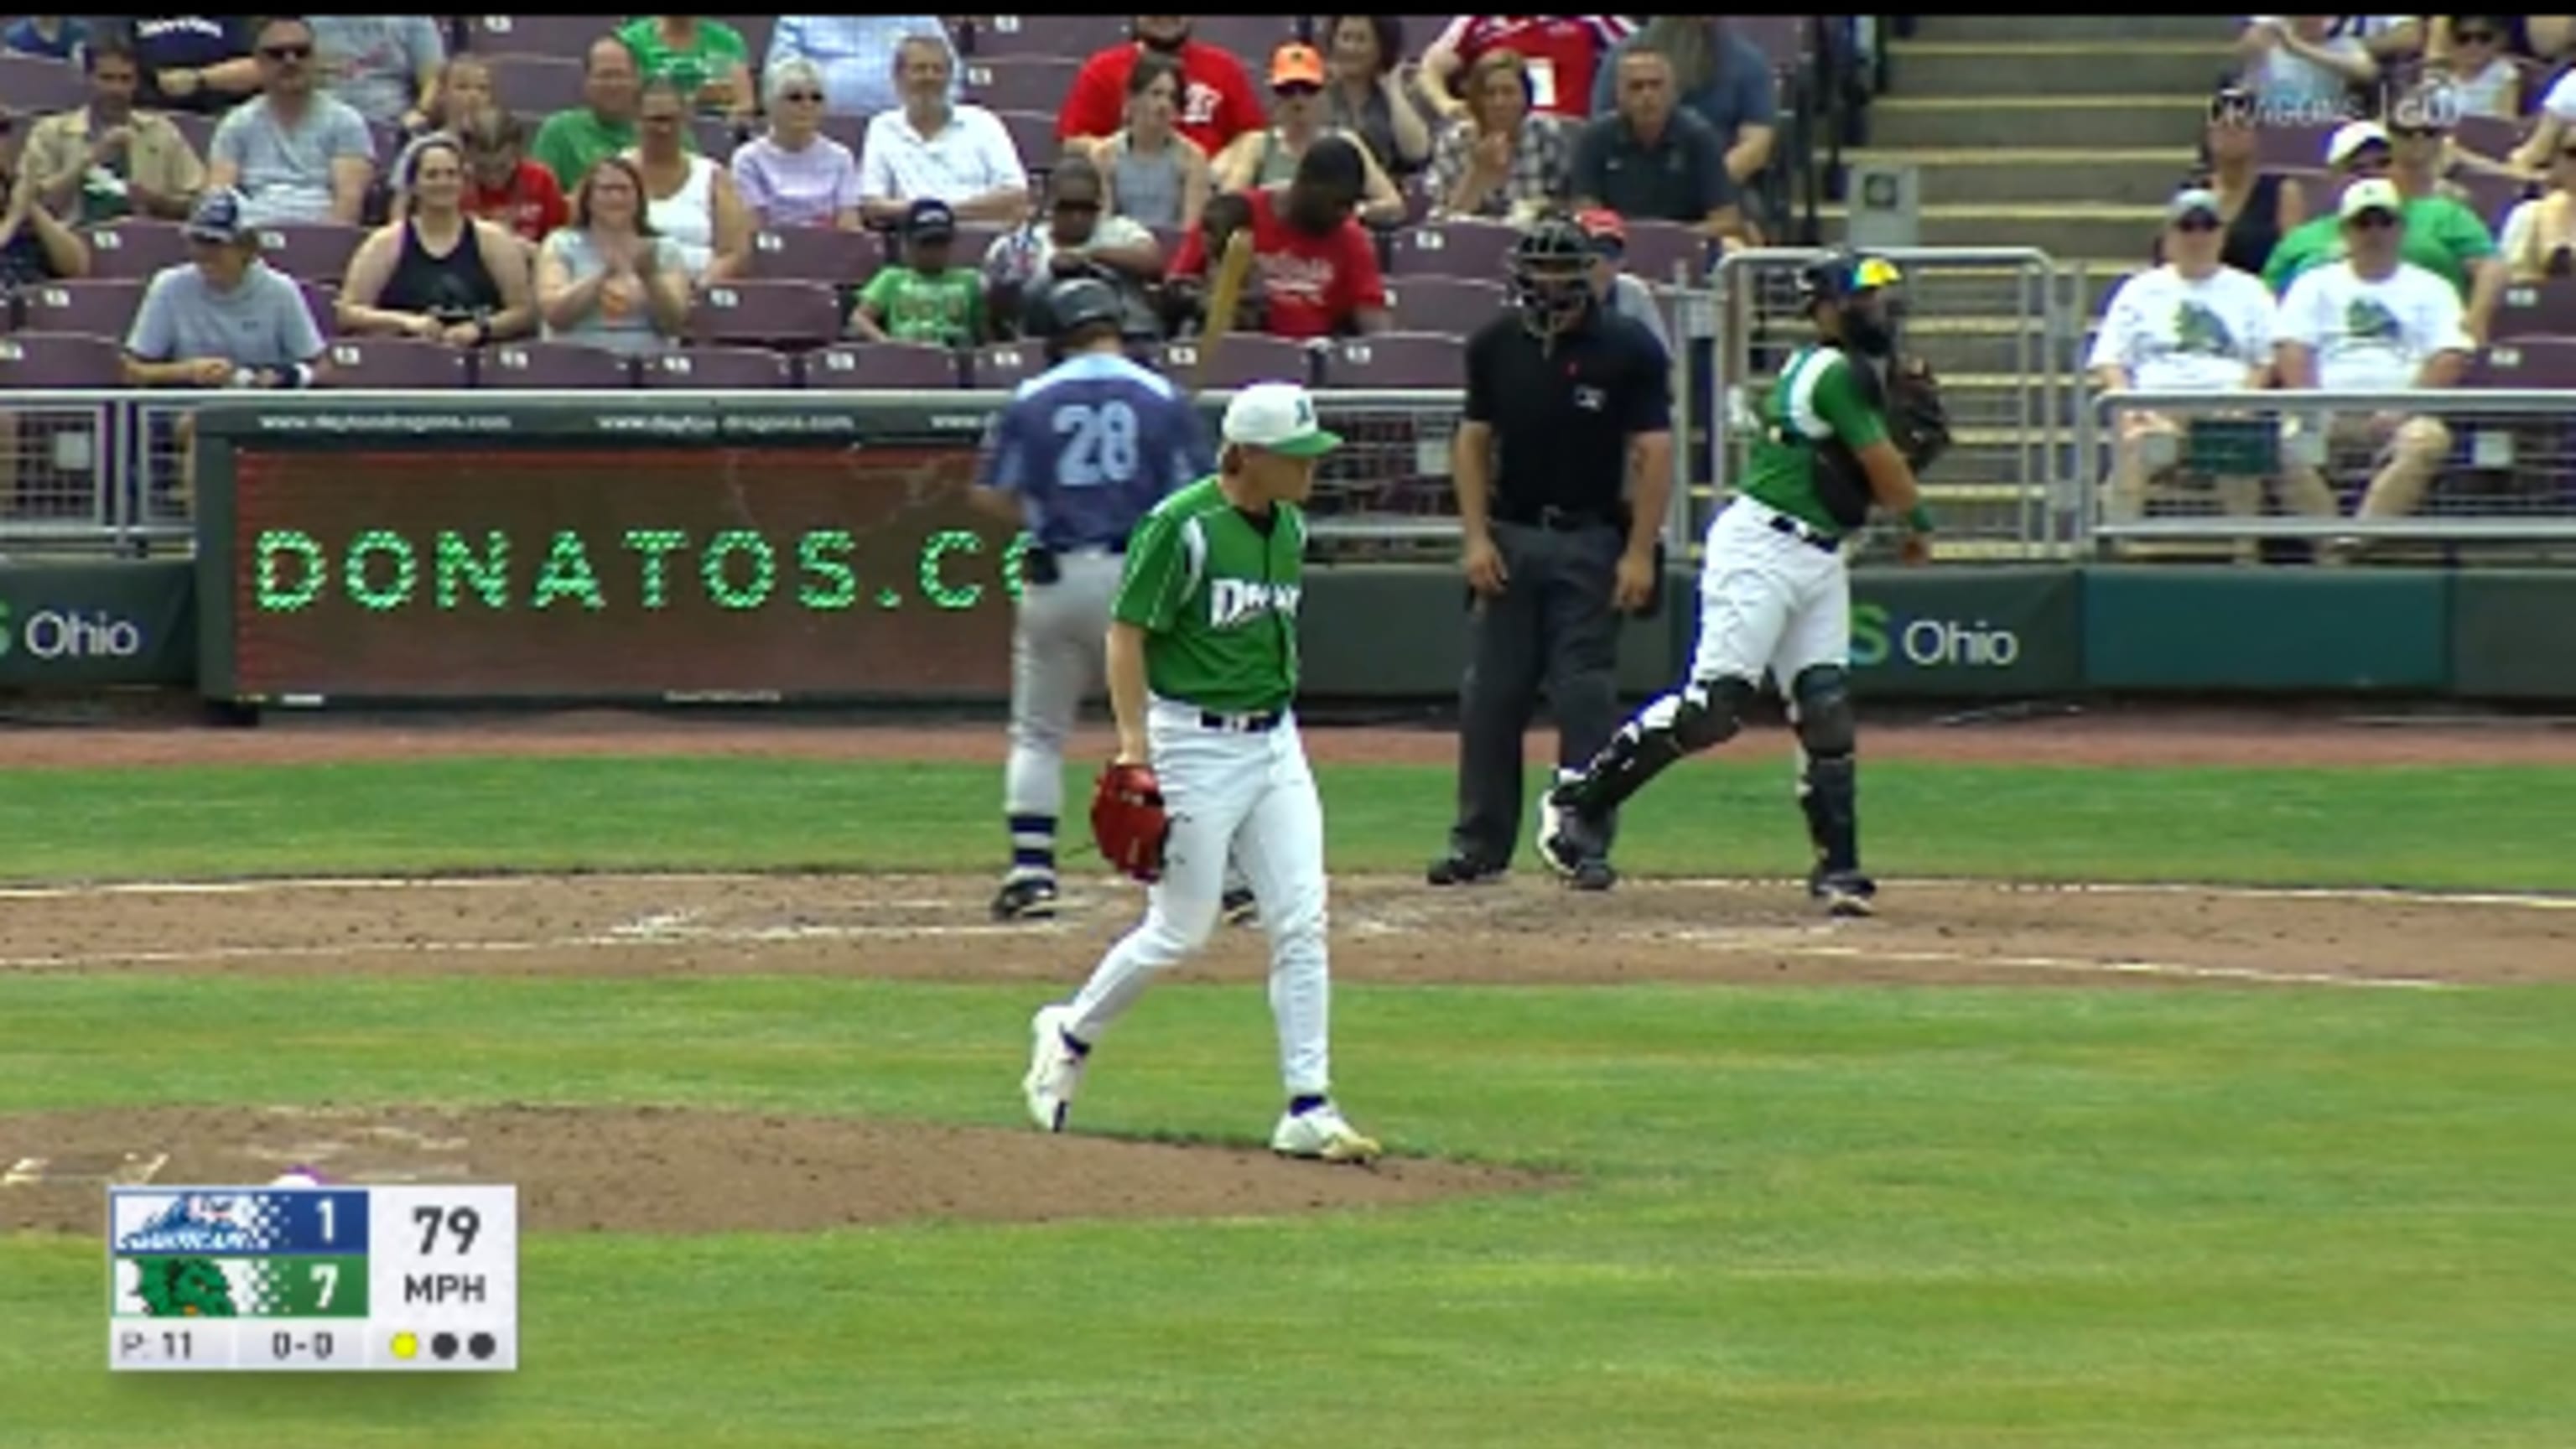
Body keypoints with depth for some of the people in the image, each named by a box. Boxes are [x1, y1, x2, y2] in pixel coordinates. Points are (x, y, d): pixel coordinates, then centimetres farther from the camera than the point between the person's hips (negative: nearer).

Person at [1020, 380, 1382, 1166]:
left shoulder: (1290, 527, 8)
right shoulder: (1182, 526, -15)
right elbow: (1126, 632, -14)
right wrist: (1133, 746, -21)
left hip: (1275, 740, 7)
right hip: (1194, 740, -7)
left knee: (1301, 923, -1)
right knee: (1180, 931, -1)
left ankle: (1309, 1108, 1)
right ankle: (1070, 1035, 23)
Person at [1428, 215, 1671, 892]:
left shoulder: (1627, 350, -7)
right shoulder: (1495, 346, 4)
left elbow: (1653, 452, -7)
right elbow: (1474, 441, 9)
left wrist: (1640, 552, -13)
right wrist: (1477, 537, -1)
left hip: (1590, 539, -3)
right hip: (1509, 534, 3)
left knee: (1586, 695, -4)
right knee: (1489, 694, 4)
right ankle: (1480, 842, 12)